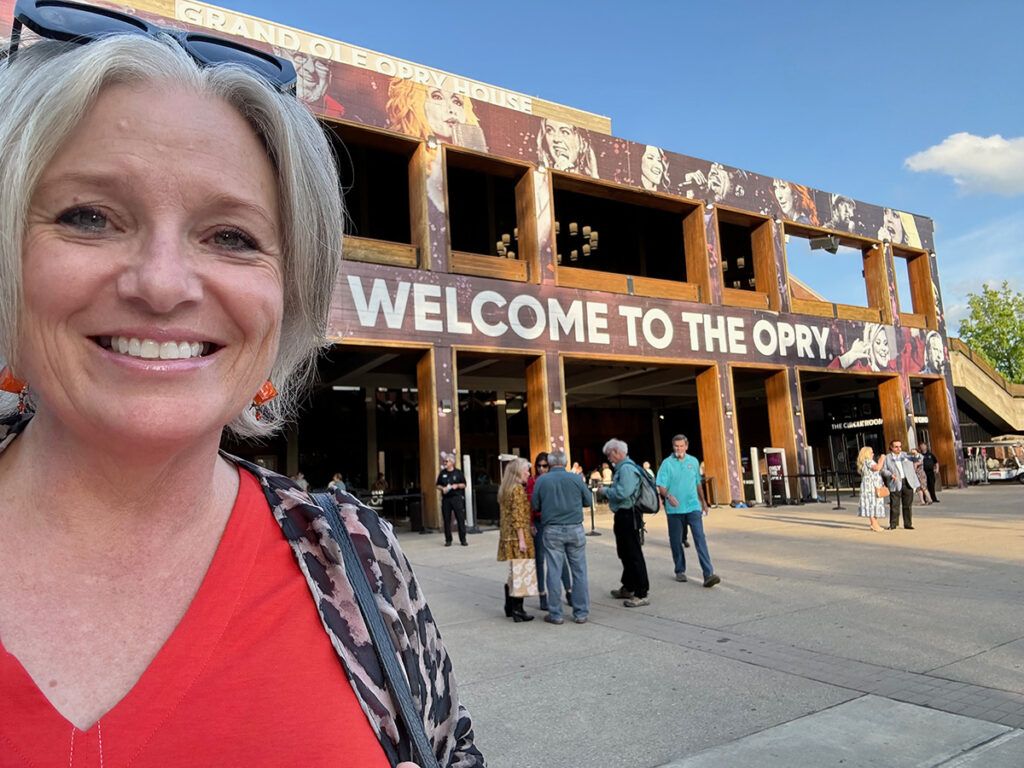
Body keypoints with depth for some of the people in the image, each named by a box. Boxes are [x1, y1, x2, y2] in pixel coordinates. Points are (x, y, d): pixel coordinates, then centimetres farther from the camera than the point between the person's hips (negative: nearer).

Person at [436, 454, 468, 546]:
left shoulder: (458, 472, 3)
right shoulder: (442, 473, 10)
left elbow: (464, 484, 7)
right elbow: (437, 485, 15)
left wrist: (457, 485, -11)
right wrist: (442, 488, -5)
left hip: (457, 498, -2)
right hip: (445, 498, 2)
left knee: (460, 519, -4)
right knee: (446, 520, 4)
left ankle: (463, 540, 3)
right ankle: (448, 540, 13)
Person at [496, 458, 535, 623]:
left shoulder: (505, 489, 14)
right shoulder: (518, 489, -13)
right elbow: (518, 517, -19)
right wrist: (522, 539, -19)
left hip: (507, 535, 9)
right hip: (518, 535, -9)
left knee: (513, 573, 15)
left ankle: (510, 608, 23)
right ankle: (518, 611, 1)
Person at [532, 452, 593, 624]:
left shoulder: (541, 480, -2)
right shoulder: (576, 478, -3)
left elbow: (535, 506, 2)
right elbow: (589, 501, 5)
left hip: (552, 531, 0)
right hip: (575, 529, 0)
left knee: (554, 572, 6)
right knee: (579, 571, 8)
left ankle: (555, 614, 12)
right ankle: (581, 613, 14)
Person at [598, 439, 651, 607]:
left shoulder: (626, 468, -18)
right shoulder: (622, 467, 14)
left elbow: (623, 493, -27)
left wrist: (605, 490, -14)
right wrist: (608, 490, 6)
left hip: (628, 516, -11)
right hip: (623, 515, 11)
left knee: (634, 555, -5)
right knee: (625, 553, 20)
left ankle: (641, 594, 1)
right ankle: (628, 588, 33)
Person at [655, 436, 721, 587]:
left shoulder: (693, 461, 7)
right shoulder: (667, 463, -4)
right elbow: (661, 486, -9)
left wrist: (703, 501, 24)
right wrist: (668, 496, -28)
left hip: (693, 507, 1)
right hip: (674, 509, -1)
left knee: (700, 539, -8)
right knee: (676, 541, 7)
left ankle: (708, 574, -12)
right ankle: (680, 571, 23)